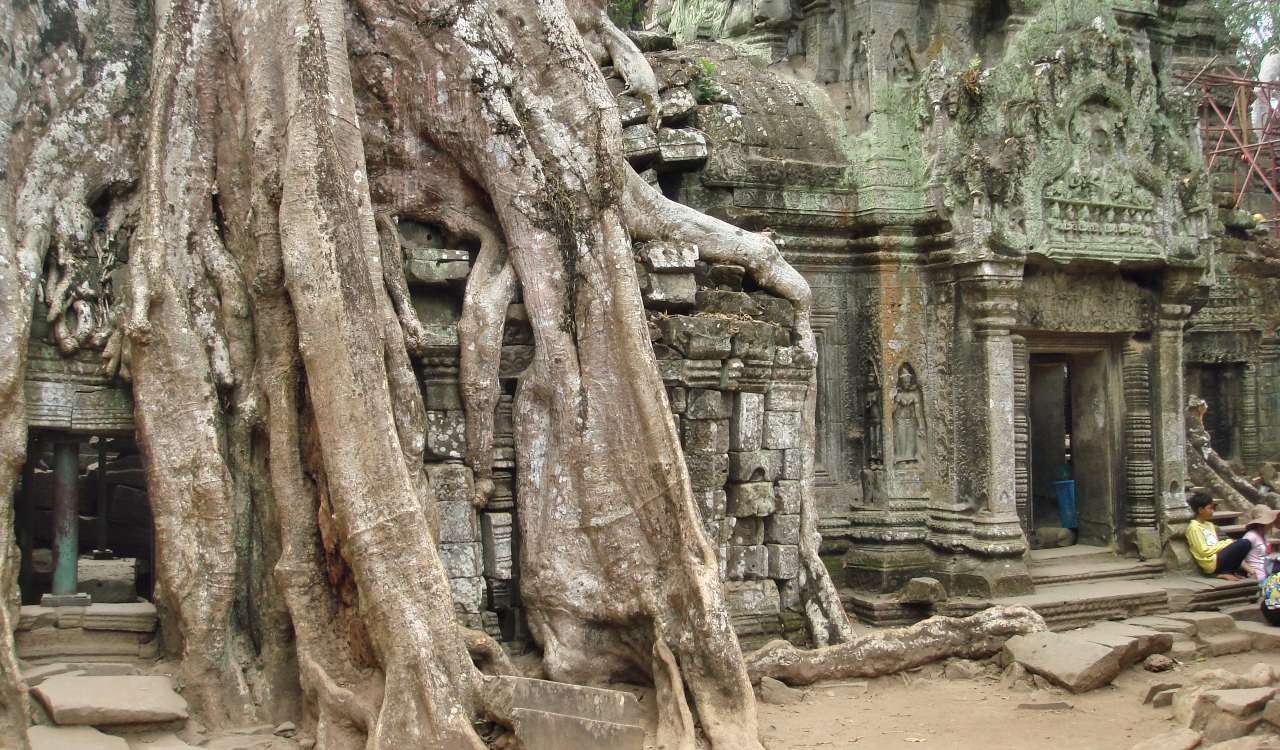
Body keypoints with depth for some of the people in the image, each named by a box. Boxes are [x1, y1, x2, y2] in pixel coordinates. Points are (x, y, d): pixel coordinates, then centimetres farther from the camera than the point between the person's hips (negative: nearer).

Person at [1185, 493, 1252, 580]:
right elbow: (1204, 551, -14)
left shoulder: (1209, 524, 20)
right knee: (1244, 543, -18)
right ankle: (1226, 572, -5)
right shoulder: (1194, 527, -8)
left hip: (1217, 558, 9)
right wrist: (1225, 544, -10)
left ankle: (1227, 572, -1)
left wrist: (1228, 543, -1)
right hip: (1212, 562, -9)